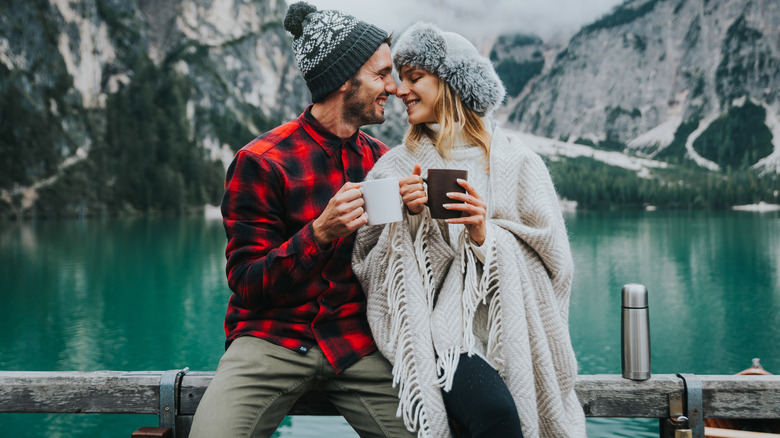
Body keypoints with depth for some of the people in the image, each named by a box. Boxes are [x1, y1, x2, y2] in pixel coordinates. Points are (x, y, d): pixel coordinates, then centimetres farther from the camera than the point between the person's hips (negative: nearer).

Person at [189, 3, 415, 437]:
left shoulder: (381, 160, 10)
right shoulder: (260, 162, -6)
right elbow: (247, 284, -8)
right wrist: (320, 232, -23)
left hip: (357, 341, 4)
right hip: (272, 338, -3)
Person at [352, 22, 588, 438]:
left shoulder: (515, 162, 6)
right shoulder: (397, 166, 9)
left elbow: (552, 264, 1)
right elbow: (369, 270, 5)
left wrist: (486, 235, -13)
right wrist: (409, 218, -9)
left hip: (509, 333, 2)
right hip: (434, 331, -1)